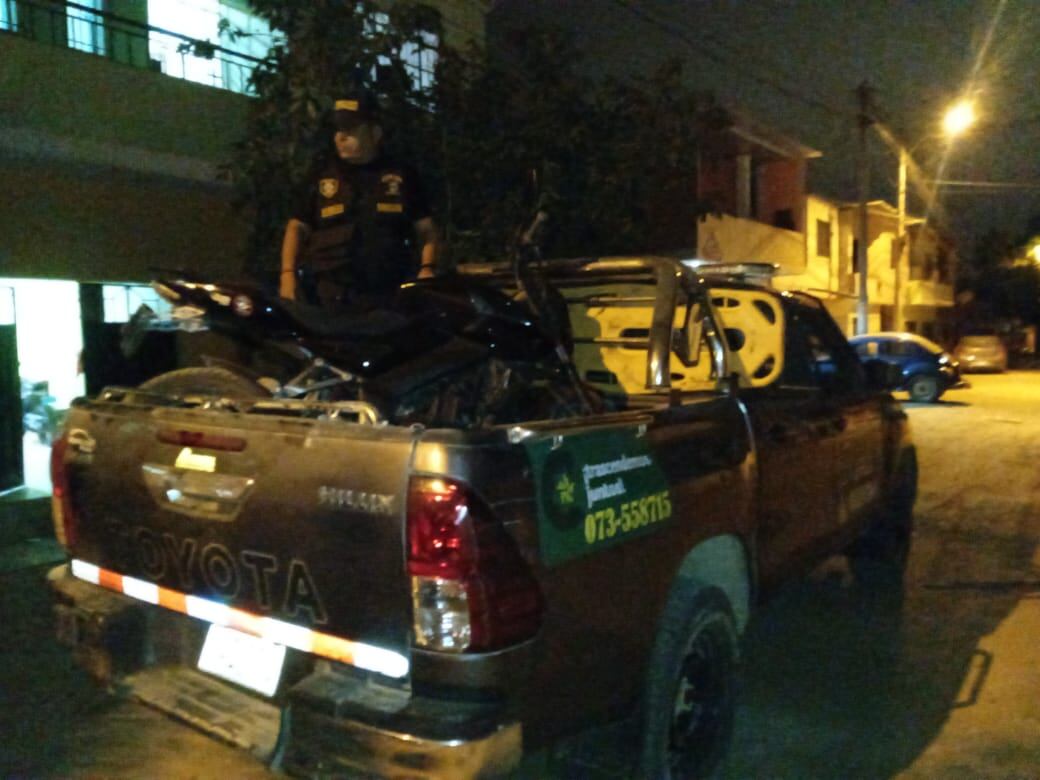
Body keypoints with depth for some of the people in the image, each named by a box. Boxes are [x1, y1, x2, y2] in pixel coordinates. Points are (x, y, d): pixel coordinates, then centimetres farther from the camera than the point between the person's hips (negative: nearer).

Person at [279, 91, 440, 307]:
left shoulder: (402, 176, 11)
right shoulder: (322, 175, 13)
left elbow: (426, 229, 12)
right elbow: (297, 227, 13)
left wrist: (427, 269, -5)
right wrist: (288, 273, -2)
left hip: (389, 295, 0)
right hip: (330, 296, 0)